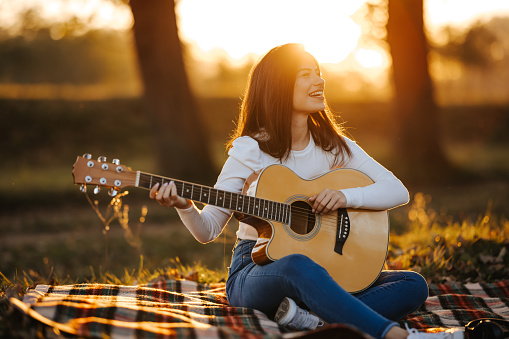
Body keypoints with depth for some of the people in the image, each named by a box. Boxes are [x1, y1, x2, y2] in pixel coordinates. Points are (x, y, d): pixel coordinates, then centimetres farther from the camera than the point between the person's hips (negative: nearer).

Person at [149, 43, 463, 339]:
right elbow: (208, 230, -6)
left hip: (323, 270, 5)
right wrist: (184, 207, -28)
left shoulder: (334, 145, 6)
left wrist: (345, 196, -17)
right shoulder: (250, 150, -6)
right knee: (297, 265, -41)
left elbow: (399, 191, 1)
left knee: (414, 285, -16)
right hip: (255, 270, -4)